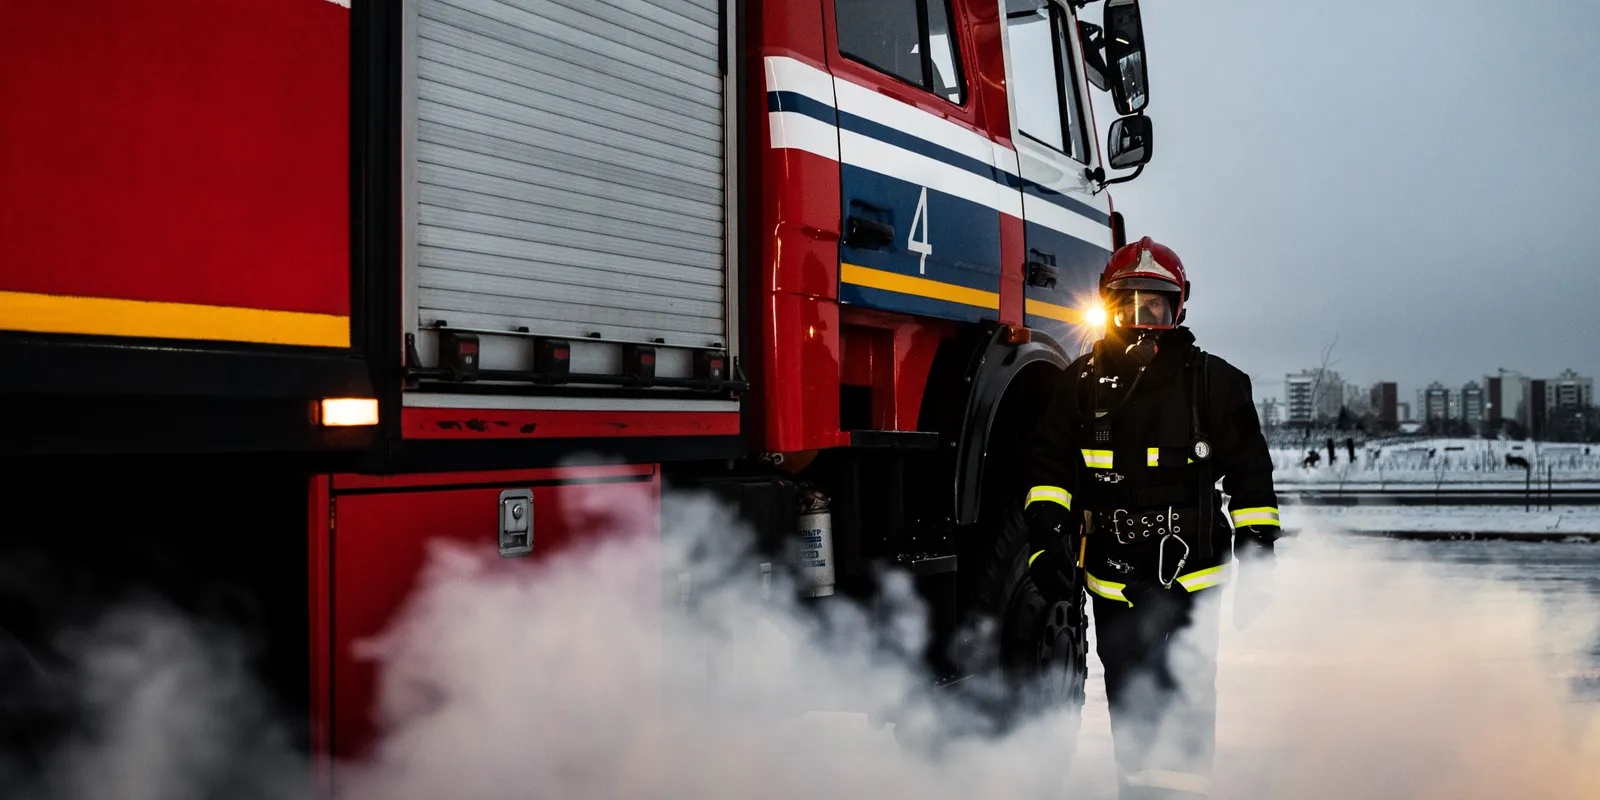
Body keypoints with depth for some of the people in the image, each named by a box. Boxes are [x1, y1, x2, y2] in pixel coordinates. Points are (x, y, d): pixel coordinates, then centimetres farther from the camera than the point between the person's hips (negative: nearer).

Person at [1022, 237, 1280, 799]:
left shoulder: (1213, 382, 0)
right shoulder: (1082, 382, 5)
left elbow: (1250, 474, 3)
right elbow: (1050, 465, 5)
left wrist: (1257, 560, 0)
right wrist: (1046, 539, -9)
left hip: (1190, 579, -2)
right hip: (1111, 578, 2)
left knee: (1185, 704, -4)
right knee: (1129, 704, 11)